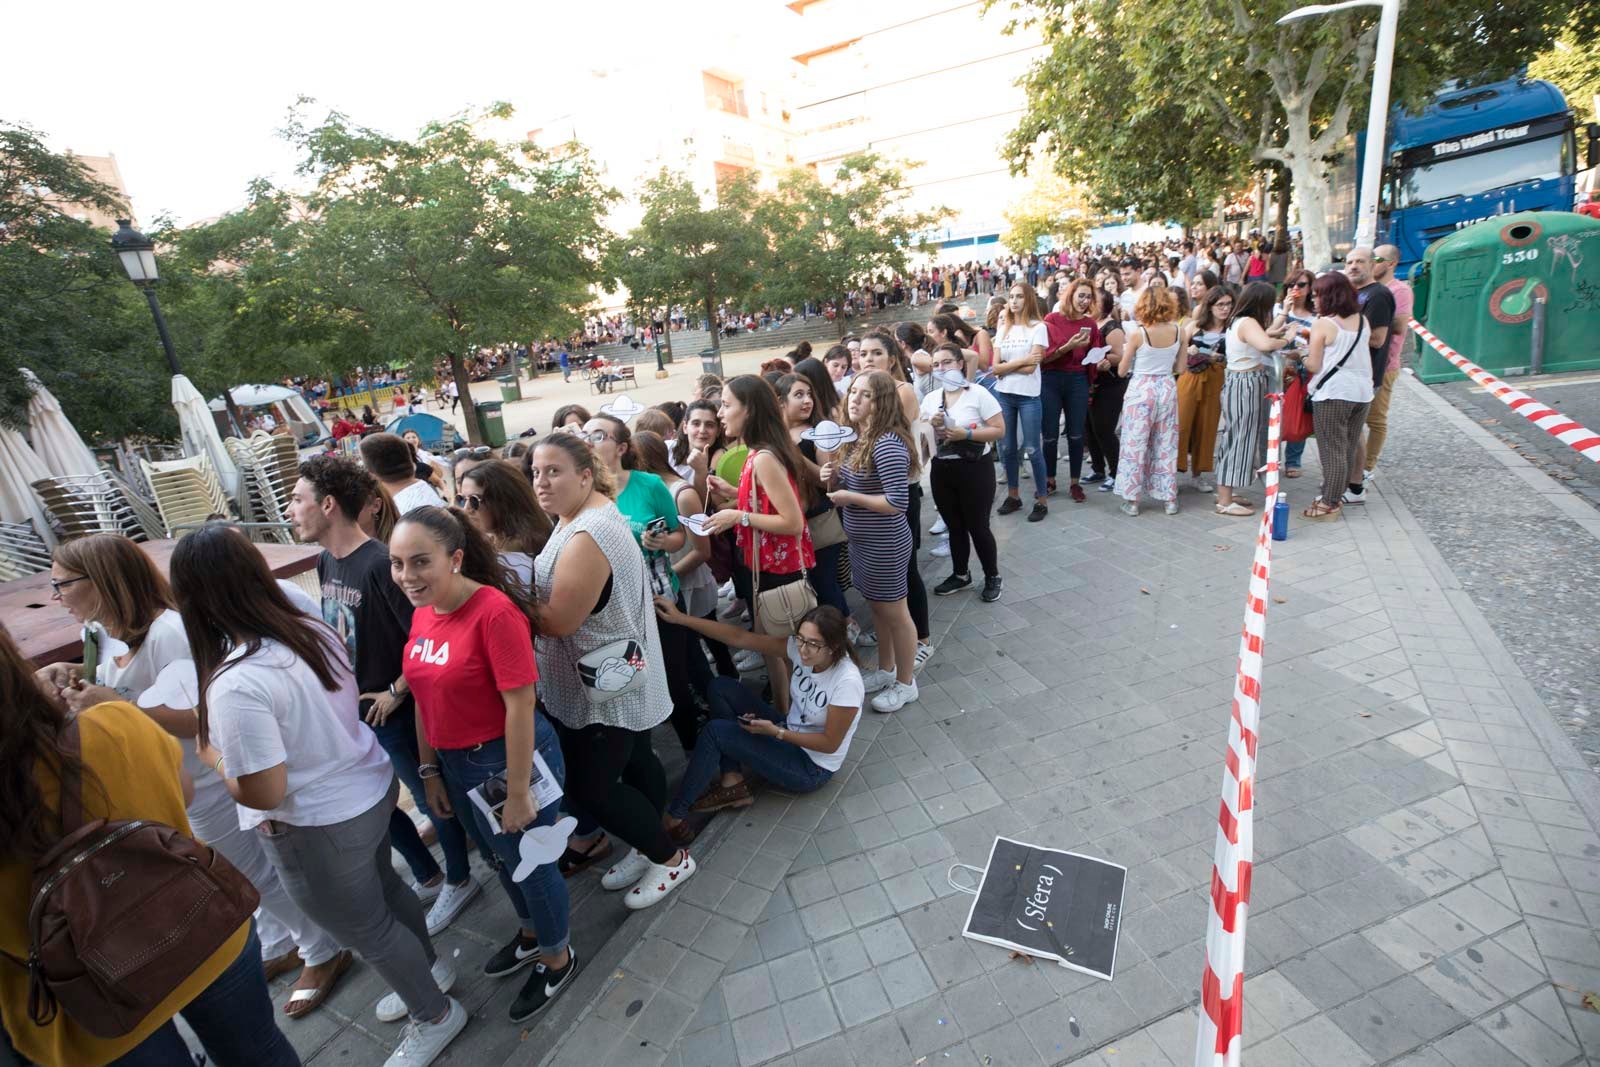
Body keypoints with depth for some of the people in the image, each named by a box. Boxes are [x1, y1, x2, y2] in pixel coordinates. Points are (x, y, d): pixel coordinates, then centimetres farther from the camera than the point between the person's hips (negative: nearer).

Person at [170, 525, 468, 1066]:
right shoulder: (313, 630, -7)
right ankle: (431, 968, 53)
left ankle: (435, 1016, 38)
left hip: (318, 828, -7)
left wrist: (210, 754, -7)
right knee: (384, 888, 30)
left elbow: (263, 793, -26)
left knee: (364, 928, 17)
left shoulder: (236, 684, -31)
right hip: (372, 788, 7)